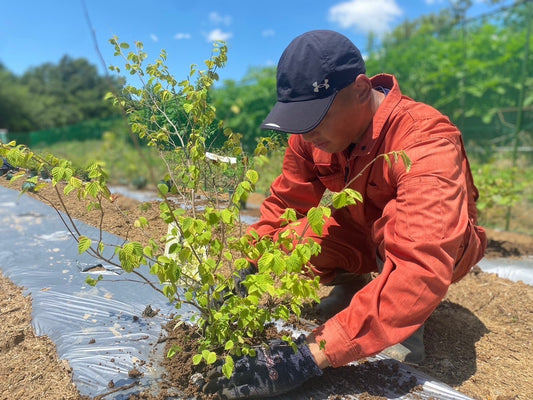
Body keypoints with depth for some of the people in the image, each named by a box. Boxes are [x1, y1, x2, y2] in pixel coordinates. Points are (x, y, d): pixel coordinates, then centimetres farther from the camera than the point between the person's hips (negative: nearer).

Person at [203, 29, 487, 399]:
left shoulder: (426, 141, -36)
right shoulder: (313, 130, -19)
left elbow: (421, 269, -46)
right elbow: (284, 204, -9)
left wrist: (311, 354, -51)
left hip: (442, 247, -4)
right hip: (361, 235, 5)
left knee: (397, 216, -38)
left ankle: (407, 317, -9)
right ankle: (352, 284, 8)